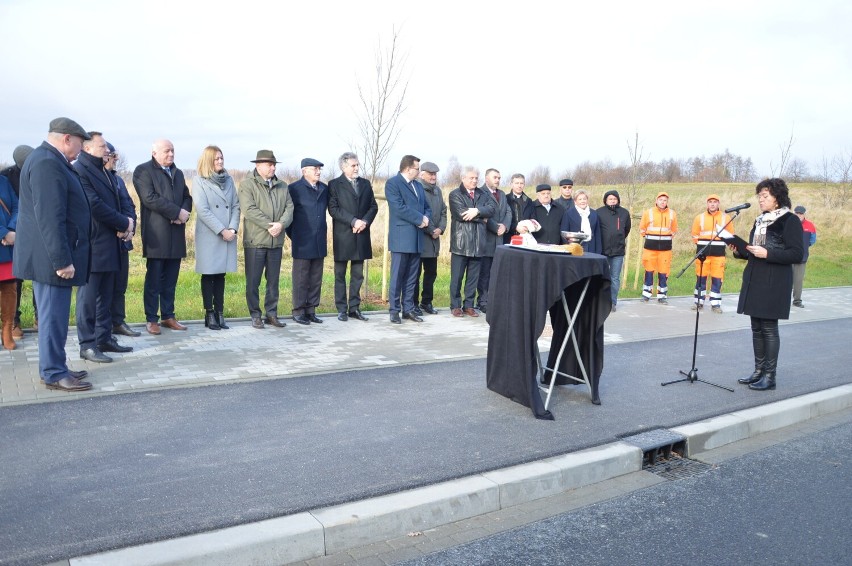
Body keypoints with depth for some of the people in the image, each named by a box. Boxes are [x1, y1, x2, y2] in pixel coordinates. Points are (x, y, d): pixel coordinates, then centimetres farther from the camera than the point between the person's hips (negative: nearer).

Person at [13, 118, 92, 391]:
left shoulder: (49, 160, 16)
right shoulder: (47, 163, -18)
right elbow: (49, 217, -24)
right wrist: (62, 260, -24)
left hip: (53, 256, 11)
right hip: (51, 258, -11)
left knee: (55, 315, 16)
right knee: (54, 316, -2)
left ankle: (54, 367, 25)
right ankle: (54, 374, 8)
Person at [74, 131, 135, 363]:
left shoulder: (102, 171, 18)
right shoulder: (79, 170, -11)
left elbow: (115, 202, 16)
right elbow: (95, 205, -20)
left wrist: (126, 224, -4)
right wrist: (124, 224, -11)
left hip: (109, 243, 9)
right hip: (92, 244, -9)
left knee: (105, 296, 13)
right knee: (89, 296, -2)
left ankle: (104, 338, 21)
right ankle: (87, 345, 5)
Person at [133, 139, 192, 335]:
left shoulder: (178, 173, 21)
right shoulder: (143, 171, -1)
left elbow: (187, 197, 16)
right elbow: (149, 198, -14)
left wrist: (184, 212, -6)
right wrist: (177, 212, -15)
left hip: (176, 233, 6)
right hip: (156, 234, -6)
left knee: (171, 279, 9)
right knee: (154, 279, -1)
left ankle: (168, 316, 17)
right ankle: (151, 319, 6)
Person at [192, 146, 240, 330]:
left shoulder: (228, 180, 11)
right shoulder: (199, 181, -2)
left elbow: (236, 206, 8)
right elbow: (202, 210, -10)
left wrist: (233, 228, -7)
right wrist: (221, 230, -14)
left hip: (228, 235, 4)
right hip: (209, 236, -4)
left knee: (221, 275, 7)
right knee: (208, 275, 2)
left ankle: (219, 313, 11)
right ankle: (209, 314, 8)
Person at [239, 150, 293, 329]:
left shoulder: (282, 186, 14)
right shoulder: (247, 184, -3)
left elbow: (289, 208, 5)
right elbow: (249, 209, -15)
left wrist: (281, 224, -14)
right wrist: (269, 225, -17)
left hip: (276, 241, 5)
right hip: (255, 241, -5)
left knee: (273, 280, 10)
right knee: (253, 281, 2)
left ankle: (271, 313, 20)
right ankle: (255, 315, 12)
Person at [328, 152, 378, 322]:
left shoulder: (365, 184, 13)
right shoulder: (334, 184, -1)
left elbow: (373, 206, 10)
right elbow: (333, 209, -10)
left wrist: (365, 221, -8)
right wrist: (353, 221, -18)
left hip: (361, 236, 4)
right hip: (343, 236, -4)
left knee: (358, 275, 8)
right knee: (340, 274, 4)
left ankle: (354, 308, 16)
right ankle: (342, 309, 10)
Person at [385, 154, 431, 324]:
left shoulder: (418, 185, 19)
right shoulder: (393, 183, -6)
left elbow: (427, 207, 19)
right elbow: (399, 208, -17)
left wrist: (426, 218, -4)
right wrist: (420, 219, -13)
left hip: (416, 238, 7)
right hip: (401, 238, -7)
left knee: (412, 277, 10)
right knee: (397, 276, -2)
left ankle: (408, 309, 17)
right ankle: (394, 310, 5)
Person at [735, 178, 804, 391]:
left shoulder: (790, 220, -7)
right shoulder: (760, 221, 16)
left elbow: (797, 254, -12)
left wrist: (767, 254, -21)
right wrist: (740, 251, 2)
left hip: (774, 283, -7)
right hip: (754, 280, 7)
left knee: (769, 328, -3)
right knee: (757, 328, 10)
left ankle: (770, 376, 6)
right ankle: (758, 371, 19)